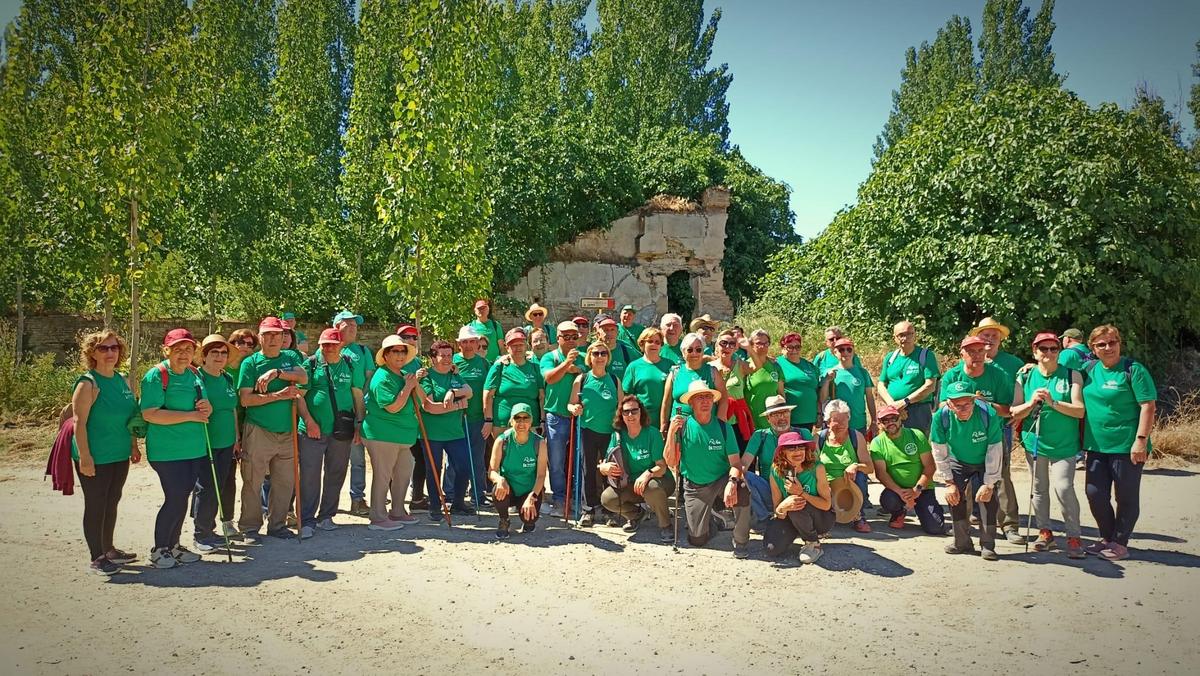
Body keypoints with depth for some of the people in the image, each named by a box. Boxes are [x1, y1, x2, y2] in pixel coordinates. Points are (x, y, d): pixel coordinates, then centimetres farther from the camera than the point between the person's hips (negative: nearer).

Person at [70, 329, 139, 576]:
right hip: (95, 459, -7)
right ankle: (96, 558, 13)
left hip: (120, 456, 7)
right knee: (95, 506, 3)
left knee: (111, 504, 17)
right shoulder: (88, 383, -14)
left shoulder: (123, 380, 7)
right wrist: (84, 457, -21)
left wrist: (134, 446, 16)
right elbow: (79, 422, -18)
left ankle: (108, 549, 31)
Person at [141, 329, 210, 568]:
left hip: (195, 449, 7)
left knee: (181, 498, 15)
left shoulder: (194, 374, 10)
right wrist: (192, 416, -21)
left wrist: (207, 407, -5)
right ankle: (159, 549, 13)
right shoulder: (157, 375, -12)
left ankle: (173, 545, 28)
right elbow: (150, 414, -21)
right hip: (168, 451, -7)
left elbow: (202, 407, 21)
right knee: (175, 499, -4)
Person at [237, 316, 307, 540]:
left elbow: (304, 377, -10)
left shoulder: (290, 358, 10)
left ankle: (277, 524, 22)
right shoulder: (250, 363, -2)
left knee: (285, 482, 9)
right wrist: (278, 396, -15)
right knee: (253, 482, 2)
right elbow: (245, 399, -10)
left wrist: (277, 372, -22)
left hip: (287, 432, 4)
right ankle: (250, 527, 16)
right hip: (258, 432, -4)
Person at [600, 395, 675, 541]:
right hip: (630, 484, 4)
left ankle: (665, 525, -10)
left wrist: (648, 473, -40)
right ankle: (637, 514, 11)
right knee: (606, 499, -21)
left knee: (652, 488, -38)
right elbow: (603, 467, -1)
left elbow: (662, 467, -18)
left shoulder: (652, 433, -13)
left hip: (656, 480, -4)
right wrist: (606, 468, -26)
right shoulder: (618, 435, -2)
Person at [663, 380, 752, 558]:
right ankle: (712, 519, 33)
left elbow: (735, 462, -12)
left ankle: (740, 541, -11)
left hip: (721, 480, 0)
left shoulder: (723, 427, -8)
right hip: (694, 486, 1)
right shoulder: (682, 425, -9)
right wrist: (671, 432, -24)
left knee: (741, 490, -34)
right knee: (697, 540, -4)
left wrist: (732, 481, -34)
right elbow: (670, 462, -11)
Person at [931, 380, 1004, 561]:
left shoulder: (989, 415, -34)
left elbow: (994, 452, -24)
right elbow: (939, 453, -16)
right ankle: (962, 543, 6)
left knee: (987, 498, -15)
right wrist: (949, 482, -13)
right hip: (958, 463, 2)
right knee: (954, 496, -10)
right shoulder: (941, 417, -28)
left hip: (985, 465, -2)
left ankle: (988, 545, -1)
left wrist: (989, 484, -20)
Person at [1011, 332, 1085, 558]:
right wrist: (1032, 403, -17)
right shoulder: (1025, 378, 4)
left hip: (1064, 445, -3)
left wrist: (1053, 402, -21)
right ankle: (1045, 532, 24)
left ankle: (1074, 537, -1)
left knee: (1063, 488, -13)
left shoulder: (1072, 375, -2)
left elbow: (1079, 410, -9)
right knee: (1039, 489, 11)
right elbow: (1014, 412, 1)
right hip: (1034, 442, 3)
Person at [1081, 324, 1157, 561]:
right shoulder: (1089, 370, 8)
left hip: (1127, 446, -5)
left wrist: (1141, 440, -17)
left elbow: (1148, 407, -12)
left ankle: (1120, 543, 19)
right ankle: (1107, 538, 26)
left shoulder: (1133, 370, -8)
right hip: (1097, 446, 6)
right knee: (1095, 494, 8)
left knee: (1126, 497, 6)